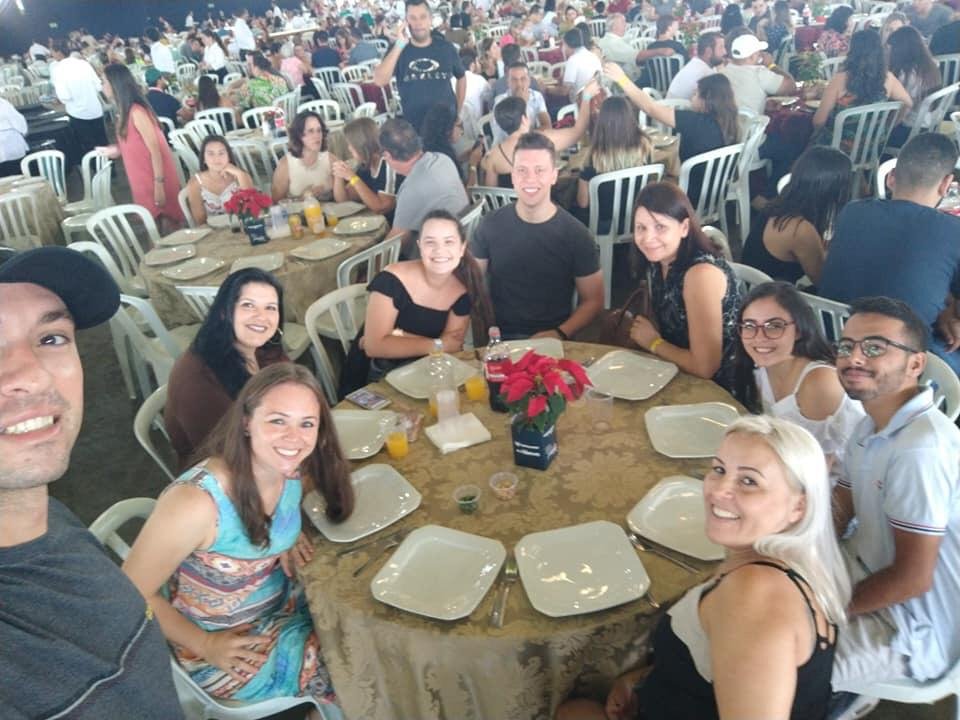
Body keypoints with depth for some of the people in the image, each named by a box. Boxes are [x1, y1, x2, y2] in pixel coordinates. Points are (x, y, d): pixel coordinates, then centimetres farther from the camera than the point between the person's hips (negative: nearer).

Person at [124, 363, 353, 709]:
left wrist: (290, 533, -8)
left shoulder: (291, 470, -13)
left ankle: (326, 705, 26)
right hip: (223, 650, -6)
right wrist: (205, 645, -18)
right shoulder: (197, 501, -33)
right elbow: (132, 593, -20)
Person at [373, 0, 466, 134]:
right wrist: (399, 46, -23)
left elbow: (461, 78, 14)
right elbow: (380, 81, -19)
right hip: (413, 126, 0)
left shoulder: (446, 48, -1)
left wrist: (459, 112, 8)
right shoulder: (397, 50, -4)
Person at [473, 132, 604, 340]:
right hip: (499, 337, 1)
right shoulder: (490, 225, 0)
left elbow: (593, 300, 2)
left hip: (550, 340, 0)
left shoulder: (576, 234, -4)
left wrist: (560, 334, -13)